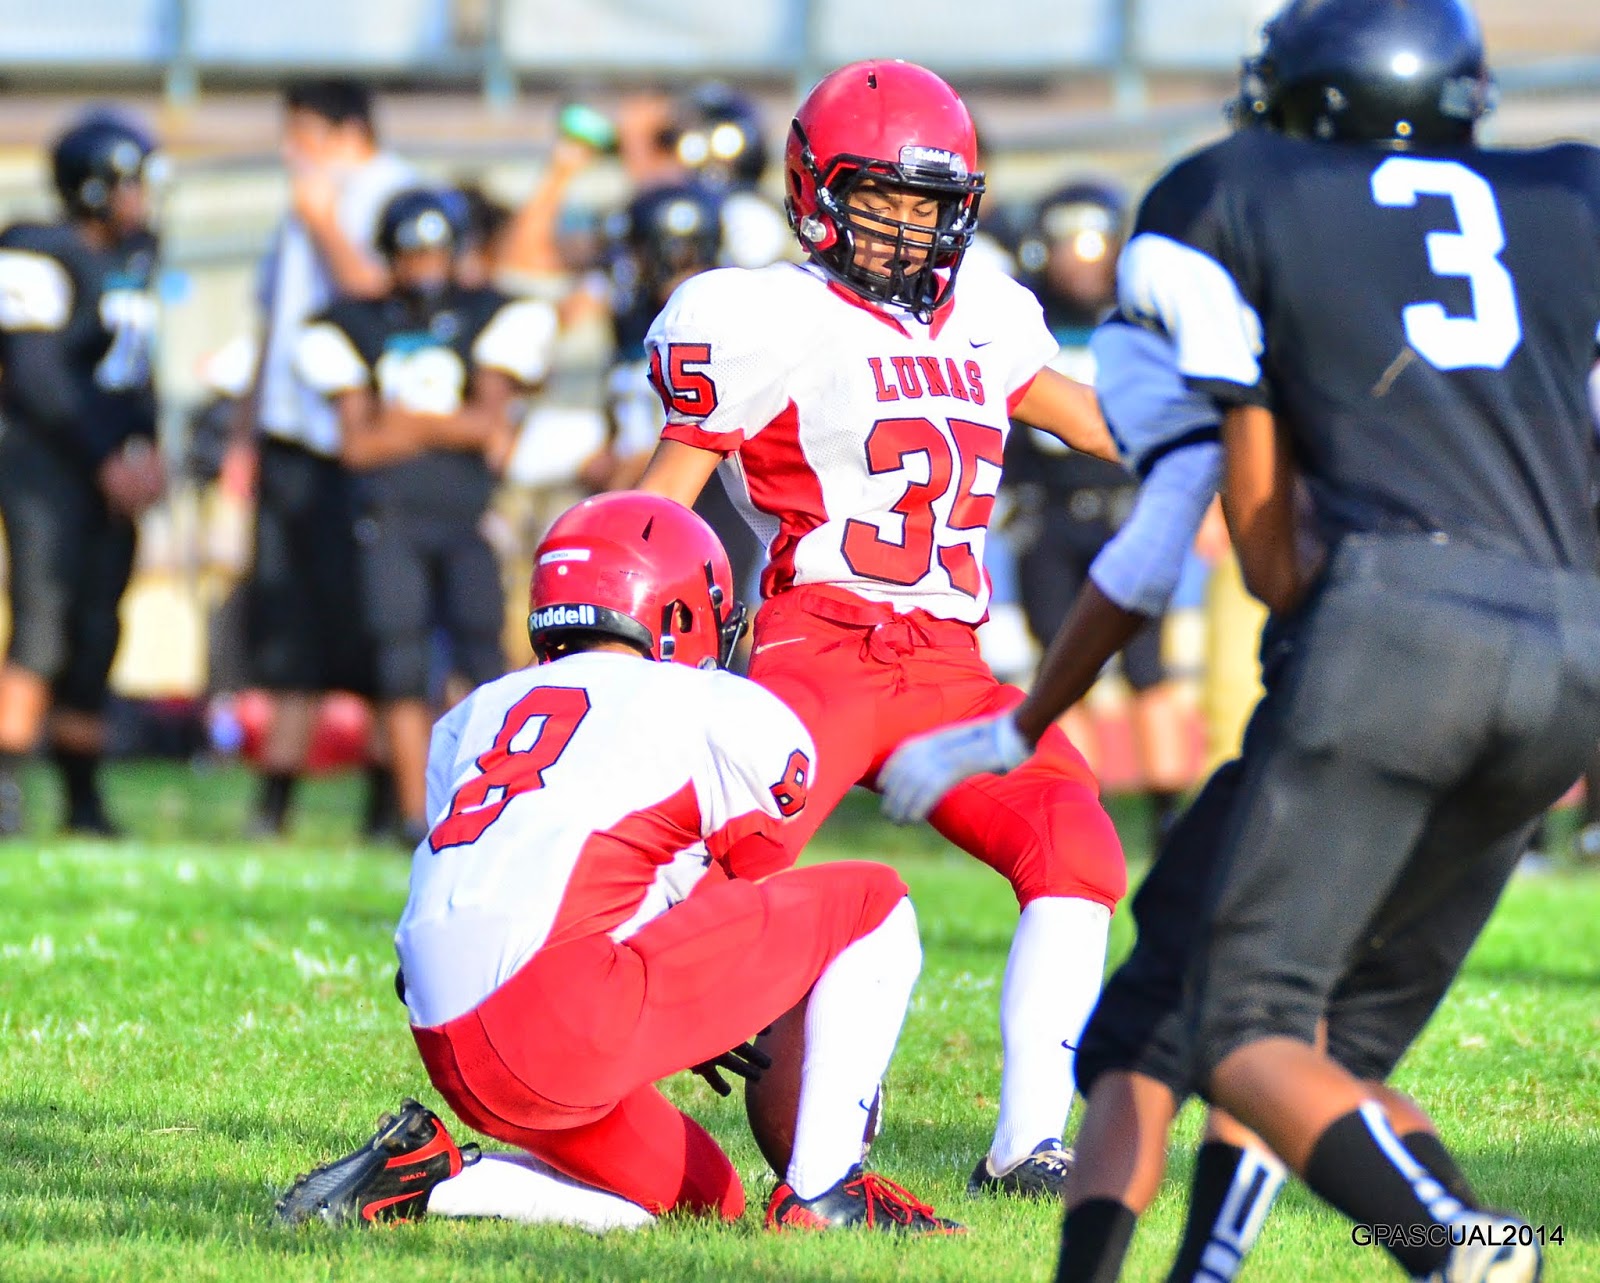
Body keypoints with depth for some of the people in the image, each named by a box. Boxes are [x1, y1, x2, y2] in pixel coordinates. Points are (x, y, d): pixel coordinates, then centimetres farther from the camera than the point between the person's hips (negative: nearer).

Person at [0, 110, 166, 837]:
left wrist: (147, 452, 2)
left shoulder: (136, 257, 14)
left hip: (113, 472, 8)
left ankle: (84, 799, 10)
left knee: (94, 640, 6)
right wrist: (108, 463, -14)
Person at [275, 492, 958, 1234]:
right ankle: (821, 1198, 1)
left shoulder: (474, 717, 25)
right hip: (571, 1021, -7)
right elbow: (749, 885, 21)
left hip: (452, 1055, 7)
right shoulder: (730, 716, 9)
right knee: (872, 903, 9)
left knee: (705, 1198, 25)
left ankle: (422, 1174, 8)